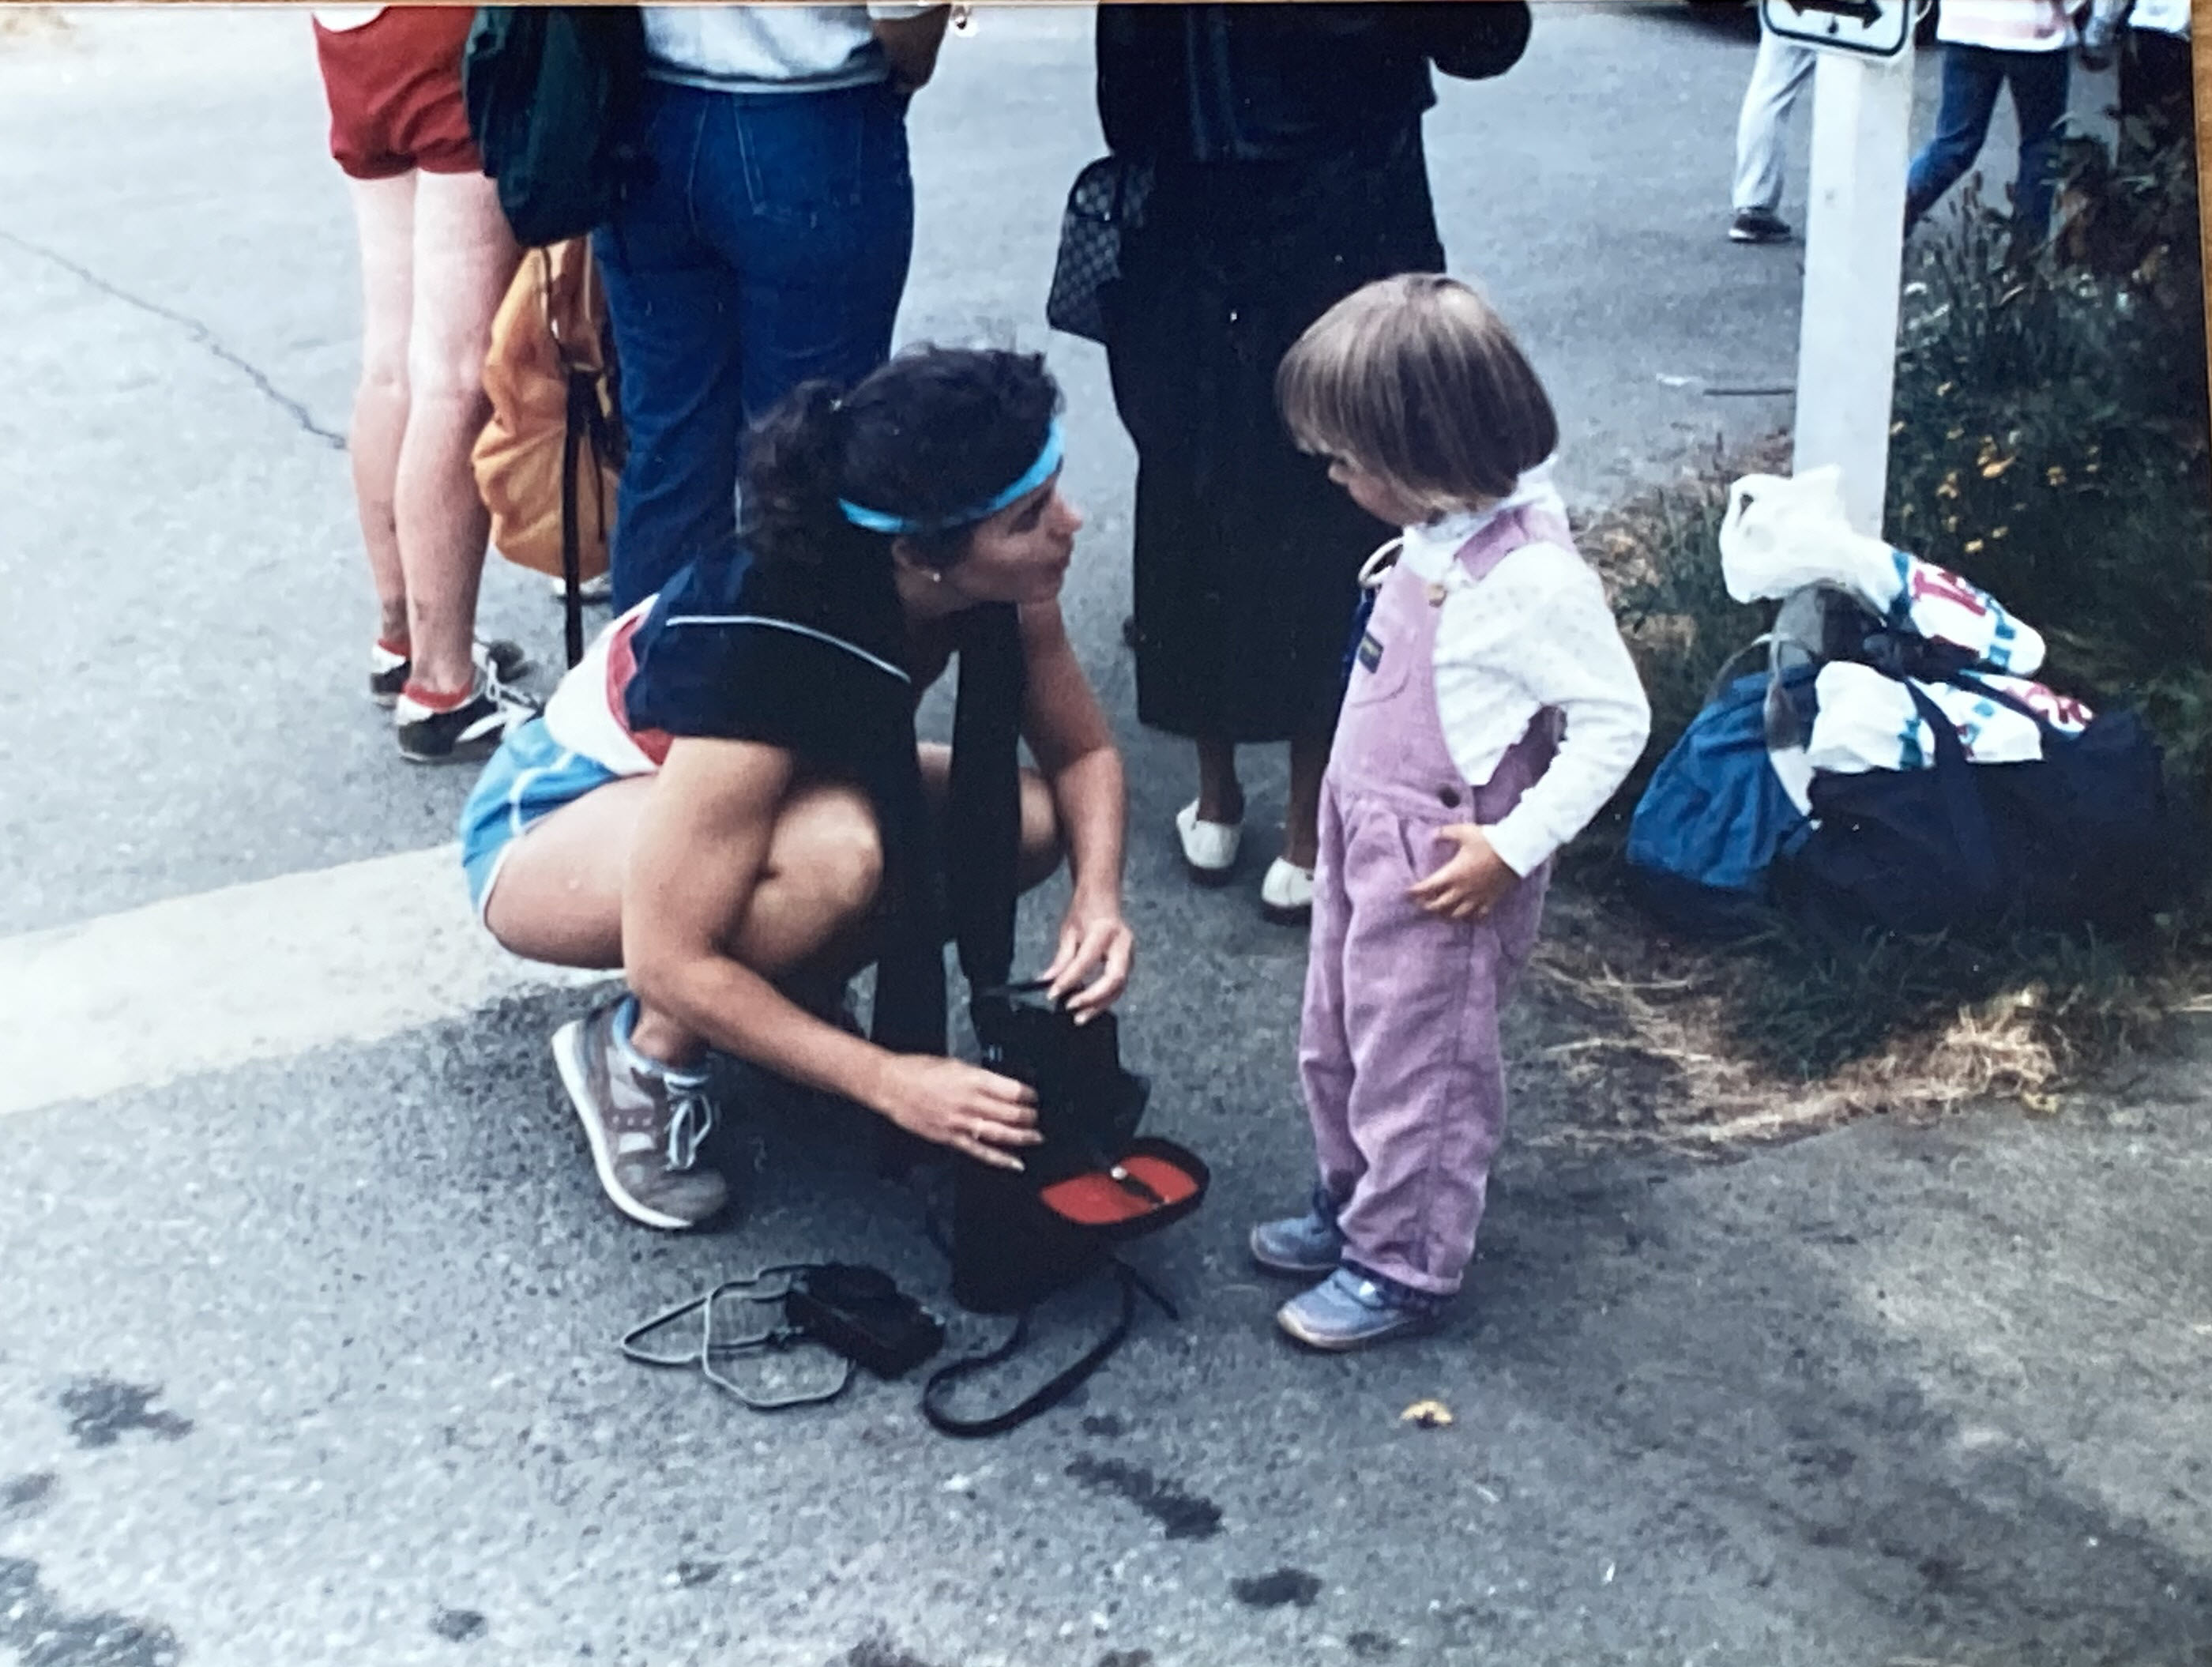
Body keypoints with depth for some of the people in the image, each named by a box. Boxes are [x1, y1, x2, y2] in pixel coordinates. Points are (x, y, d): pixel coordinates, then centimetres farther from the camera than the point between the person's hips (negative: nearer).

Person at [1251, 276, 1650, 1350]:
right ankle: (1351, 1205, 44)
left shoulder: (1529, 577, -27)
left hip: (1440, 870, -9)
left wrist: (1512, 846, -22)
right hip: (1366, 840, 9)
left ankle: (1403, 1265, 26)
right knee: (1337, 1047, 23)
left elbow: (1614, 722, -23)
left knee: (1414, 1069, 8)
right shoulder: (1441, 533, -2)